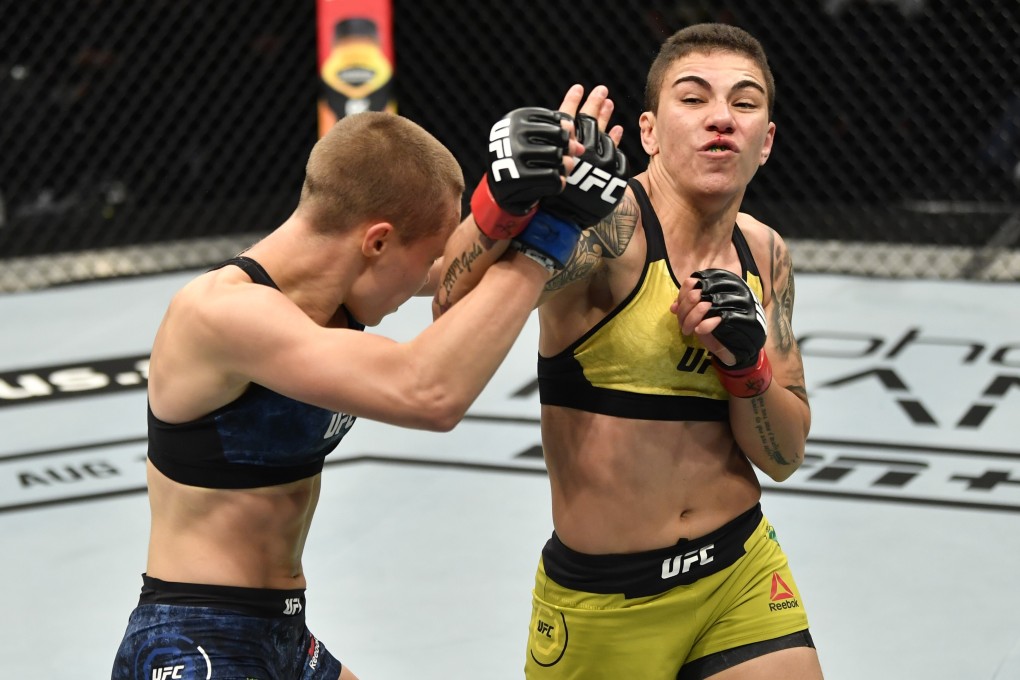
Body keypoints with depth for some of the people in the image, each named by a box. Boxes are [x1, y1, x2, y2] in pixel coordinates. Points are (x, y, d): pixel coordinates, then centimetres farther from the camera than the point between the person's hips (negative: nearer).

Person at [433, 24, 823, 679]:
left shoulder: (764, 254, 2)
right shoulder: (608, 226, -17)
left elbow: (784, 459, 5)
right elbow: (453, 309, -34)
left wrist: (746, 363, -14)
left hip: (744, 576, 5)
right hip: (604, 599, -4)